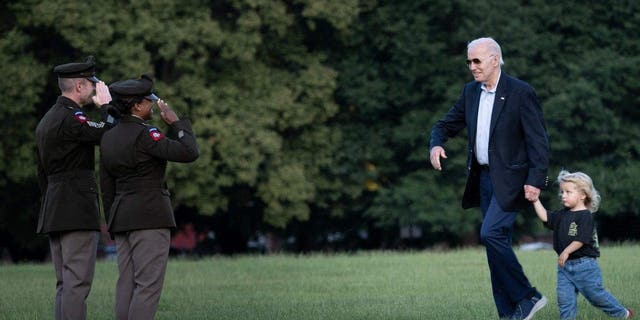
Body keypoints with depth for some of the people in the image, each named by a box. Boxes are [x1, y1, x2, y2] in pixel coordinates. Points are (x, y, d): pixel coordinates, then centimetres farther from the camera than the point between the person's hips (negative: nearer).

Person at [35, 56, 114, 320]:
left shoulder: (46, 120, 18)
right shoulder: (71, 118, -13)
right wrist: (106, 105, -1)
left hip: (53, 211, 10)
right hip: (78, 210, -10)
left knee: (64, 285, 10)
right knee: (77, 282, -11)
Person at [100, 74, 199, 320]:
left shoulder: (109, 138, 11)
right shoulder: (144, 135, -14)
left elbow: (107, 188, 14)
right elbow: (188, 153, -21)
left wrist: (114, 226, 19)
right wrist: (175, 122, -7)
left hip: (123, 217, 8)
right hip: (150, 217, -8)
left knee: (127, 285, 6)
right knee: (149, 284, -8)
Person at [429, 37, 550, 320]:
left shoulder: (520, 93, -10)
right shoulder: (470, 92, 10)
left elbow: (538, 141, -12)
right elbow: (446, 125, 16)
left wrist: (535, 181, -20)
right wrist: (436, 145, -7)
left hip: (509, 179, -7)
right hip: (483, 177, 7)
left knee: (491, 234, -20)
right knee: (497, 243, 6)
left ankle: (527, 297, -9)